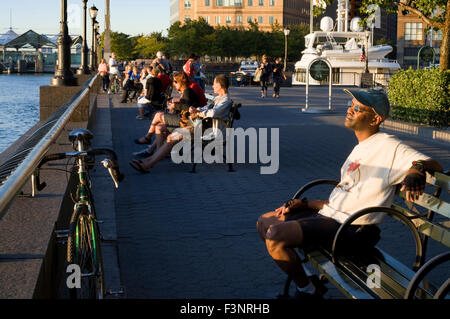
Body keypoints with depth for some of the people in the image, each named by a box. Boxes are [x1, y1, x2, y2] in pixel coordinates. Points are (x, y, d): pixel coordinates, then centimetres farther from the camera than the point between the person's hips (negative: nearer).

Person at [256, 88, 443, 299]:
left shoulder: (388, 146, -9)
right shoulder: (360, 148, 19)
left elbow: (436, 166, -18)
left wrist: (417, 168, -39)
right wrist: (305, 204, 12)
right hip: (326, 214, 10)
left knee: (275, 234, -25)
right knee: (264, 222, 12)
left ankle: (308, 289, 0)